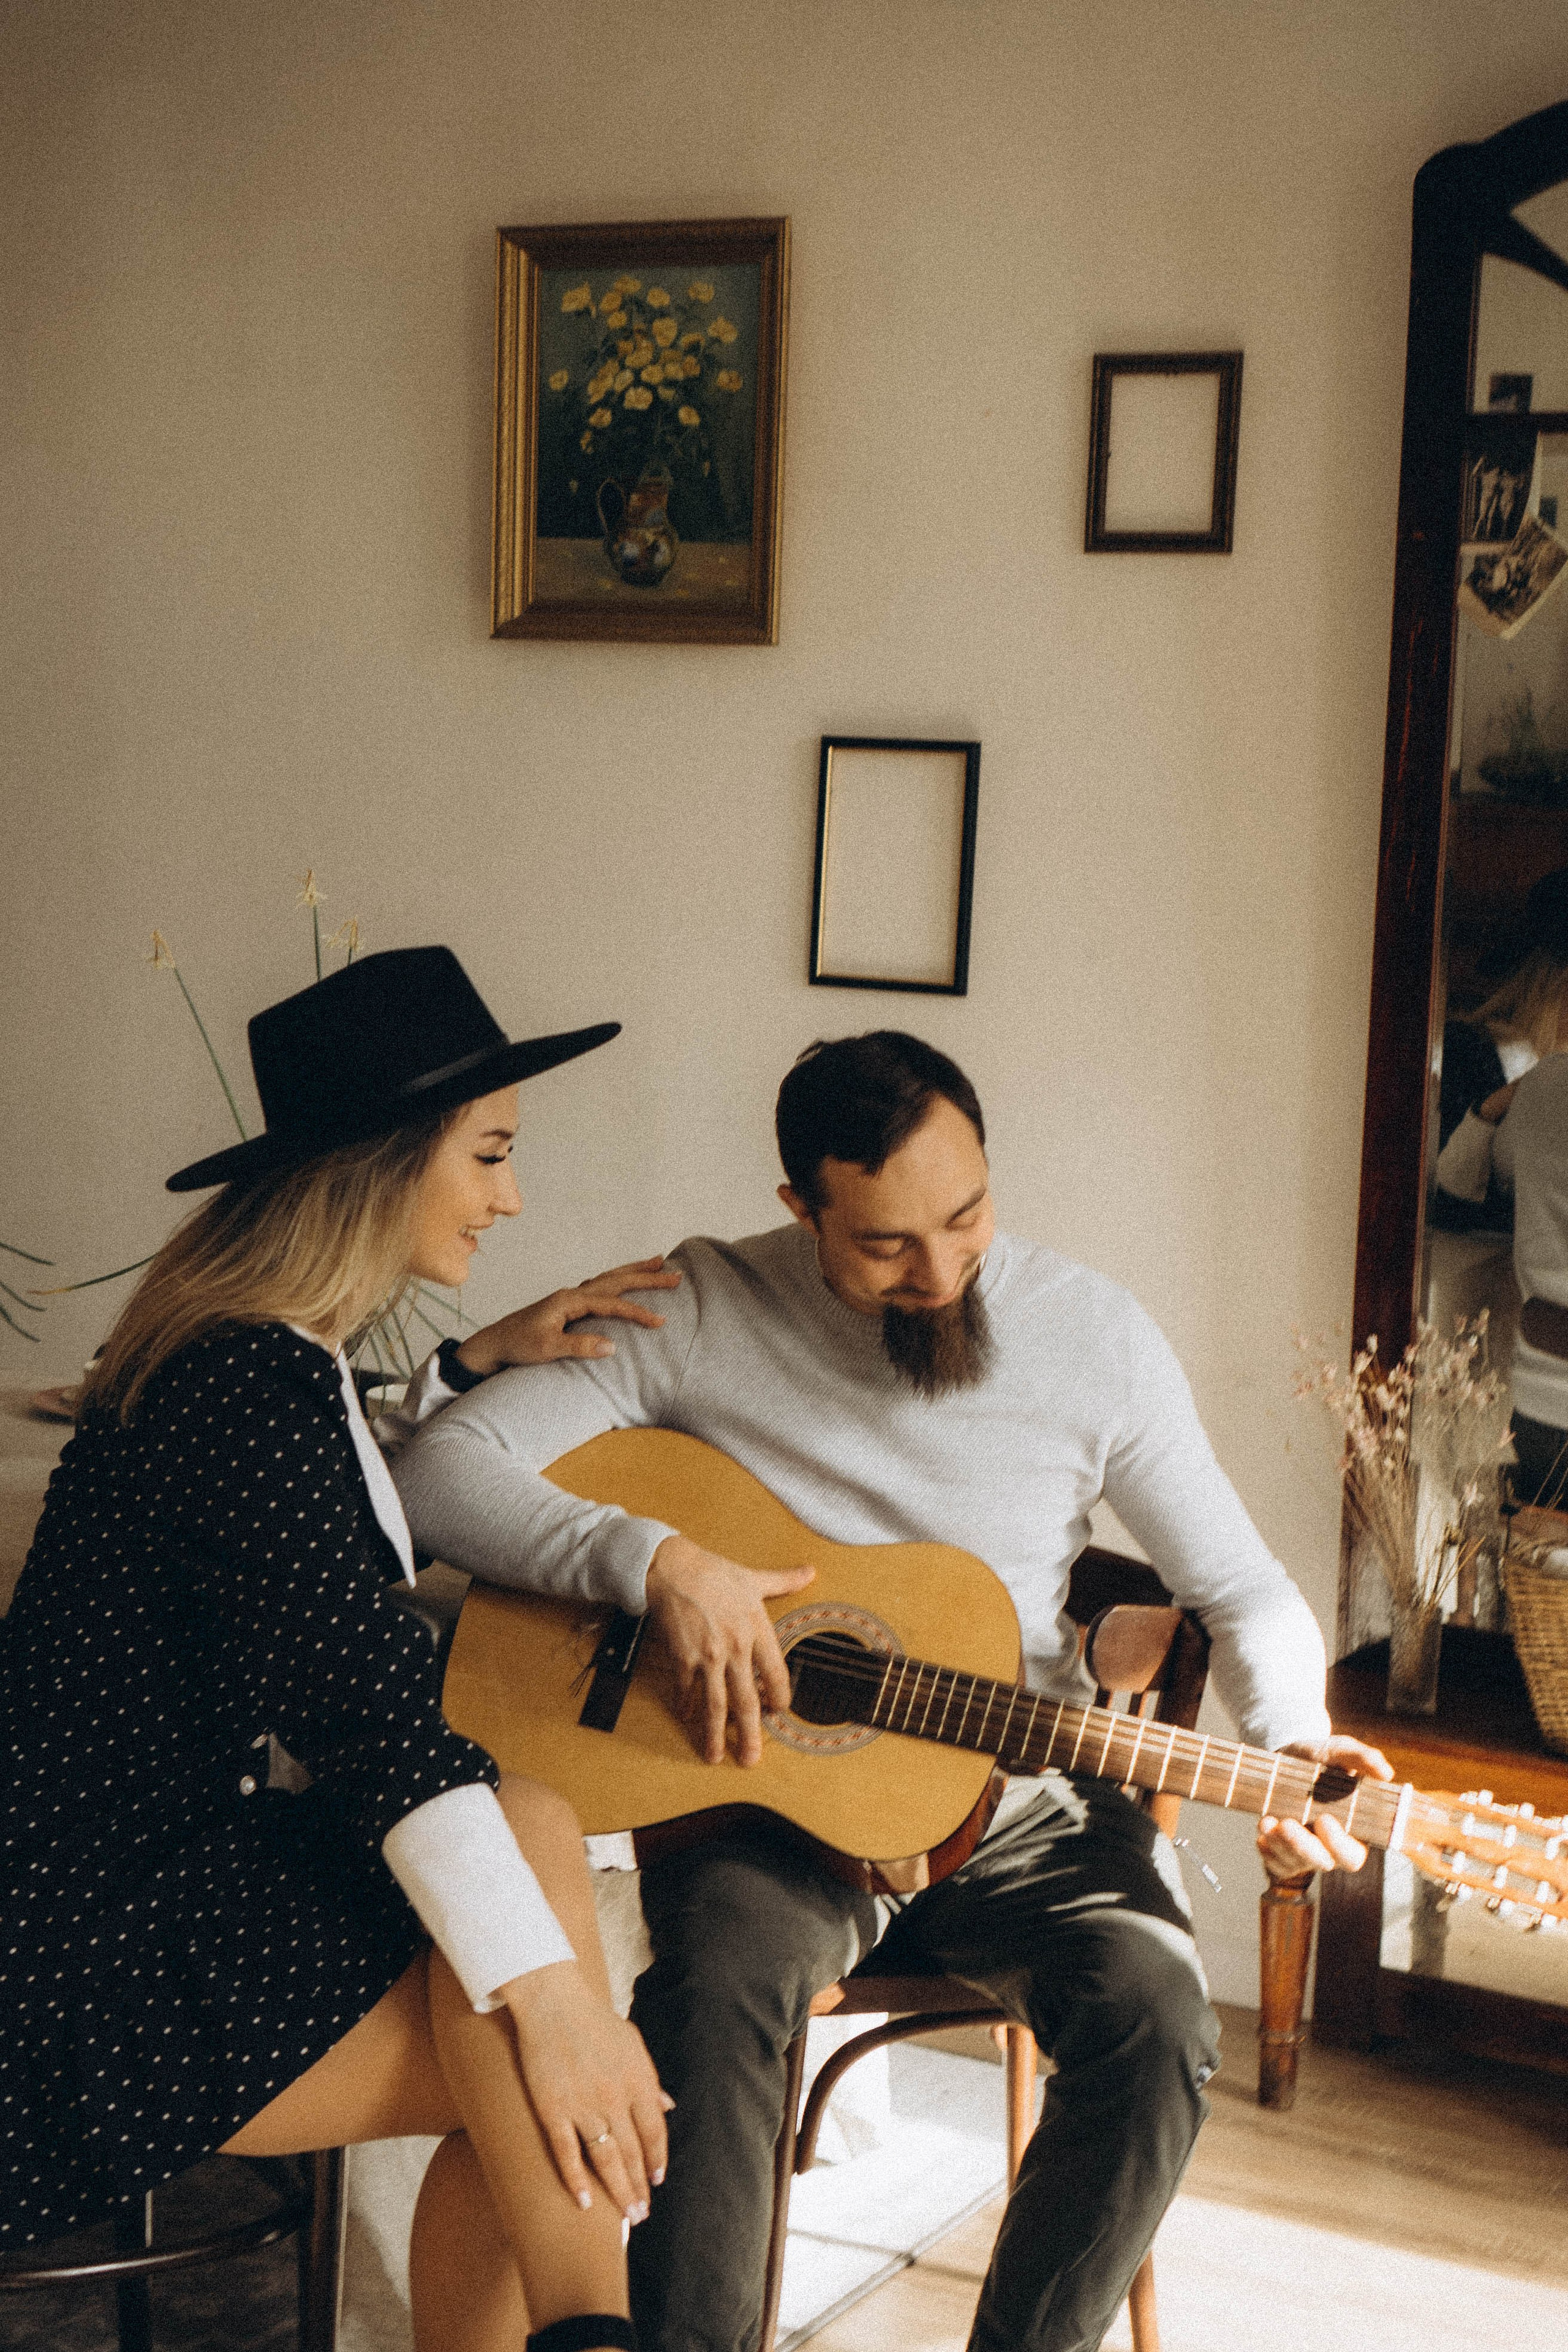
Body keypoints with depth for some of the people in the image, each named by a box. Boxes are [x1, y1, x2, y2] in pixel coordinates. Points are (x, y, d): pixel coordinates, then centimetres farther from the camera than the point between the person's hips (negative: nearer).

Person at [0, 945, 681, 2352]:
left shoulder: (256, 1345, 12)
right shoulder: (251, 1382, -20)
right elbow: (375, 1712, -29)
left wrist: (489, 1357, 26)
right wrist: (550, 1995, -34)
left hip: (188, 1856, 10)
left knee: (531, 2115, -8)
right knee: (525, 1818, -21)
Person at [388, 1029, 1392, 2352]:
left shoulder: (1093, 1336, -2)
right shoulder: (698, 1315, -7)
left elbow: (1242, 1589, 6)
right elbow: (433, 1468, -12)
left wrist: (1294, 1745, -15)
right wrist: (657, 1562, -24)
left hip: (1018, 1803, 2)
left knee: (1154, 2012, -27)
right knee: (716, 1989, -34)